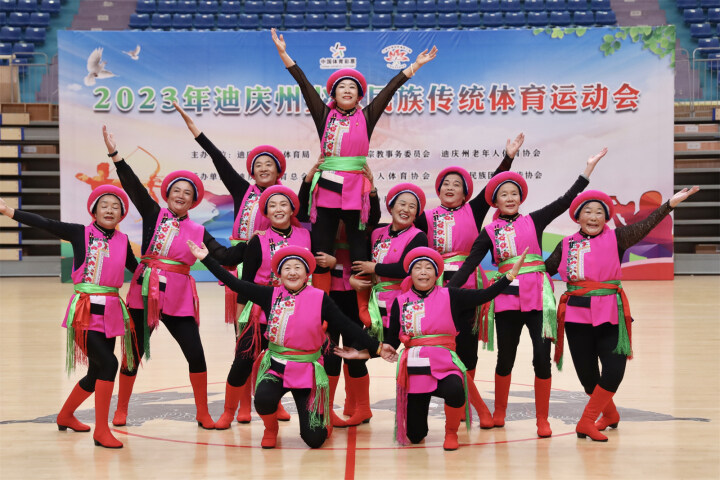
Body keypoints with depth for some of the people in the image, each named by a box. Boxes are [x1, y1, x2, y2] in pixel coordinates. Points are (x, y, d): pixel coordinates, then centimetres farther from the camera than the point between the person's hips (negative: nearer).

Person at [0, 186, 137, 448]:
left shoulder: (122, 240, 9)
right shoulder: (80, 233, -3)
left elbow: (136, 268, 22)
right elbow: (44, 223, -10)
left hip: (111, 310, 6)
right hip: (86, 310, -5)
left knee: (97, 373, 13)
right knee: (108, 364, -19)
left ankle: (65, 416, 39)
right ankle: (101, 430, -9)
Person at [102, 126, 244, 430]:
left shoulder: (197, 232, 7)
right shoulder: (153, 216, 4)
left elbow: (225, 257, 2)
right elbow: (133, 187, -5)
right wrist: (115, 154, -13)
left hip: (178, 299, 1)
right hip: (144, 294, -1)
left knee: (196, 355, -3)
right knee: (134, 353, 6)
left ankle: (203, 414, 11)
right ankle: (121, 410, 23)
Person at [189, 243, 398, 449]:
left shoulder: (320, 299, -3)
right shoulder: (271, 296, 1)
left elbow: (348, 327, -1)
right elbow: (235, 283, -1)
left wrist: (376, 347, -4)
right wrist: (206, 258, -4)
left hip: (307, 371, -1)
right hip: (276, 366, 1)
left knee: (314, 439, -7)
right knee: (263, 398, -33)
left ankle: (322, 422, 33)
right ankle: (271, 429, 5)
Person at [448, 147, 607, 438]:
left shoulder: (534, 221, 9)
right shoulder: (489, 232, 8)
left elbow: (566, 201, 5)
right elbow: (470, 264, 3)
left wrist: (589, 167, 1)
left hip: (537, 296, 0)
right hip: (507, 299, 0)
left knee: (542, 357, -6)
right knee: (505, 358, 8)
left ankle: (542, 420, 7)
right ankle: (499, 413, 27)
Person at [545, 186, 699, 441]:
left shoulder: (615, 238, 1)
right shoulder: (566, 245, 8)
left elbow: (645, 226, -12)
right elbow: (545, 270, 13)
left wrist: (671, 203, -25)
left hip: (609, 313, -2)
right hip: (576, 313, 2)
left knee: (614, 370, -12)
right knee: (586, 373, 6)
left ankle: (587, 422, 2)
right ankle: (610, 415, 32)